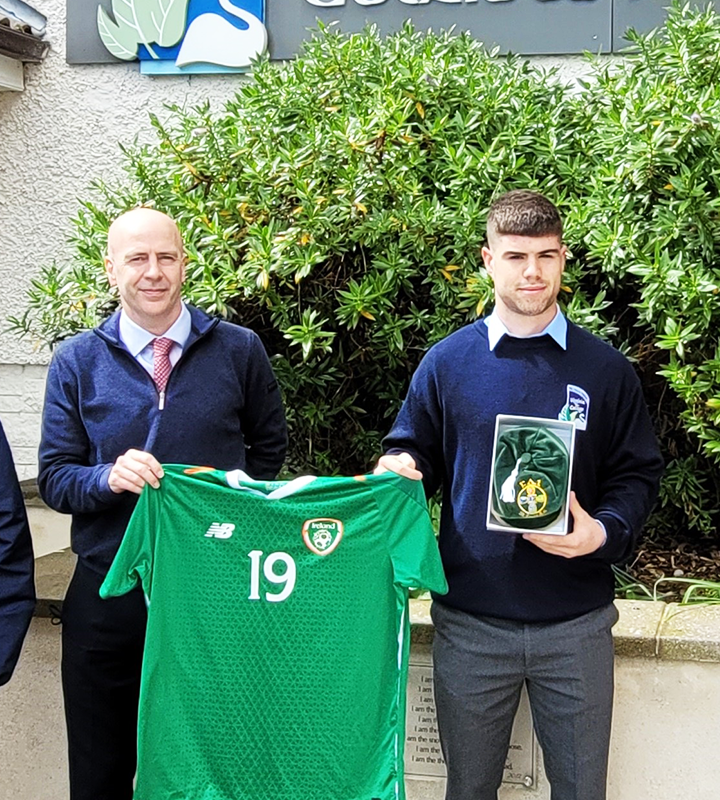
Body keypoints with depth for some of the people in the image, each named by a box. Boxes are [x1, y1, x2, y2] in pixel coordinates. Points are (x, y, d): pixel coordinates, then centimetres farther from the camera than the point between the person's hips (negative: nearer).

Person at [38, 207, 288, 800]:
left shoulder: (240, 350, 0)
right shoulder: (76, 362, 1)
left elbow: (269, 447, 10)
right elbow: (54, 478, 0)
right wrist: (109, 478, -19)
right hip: (107, 595, 1)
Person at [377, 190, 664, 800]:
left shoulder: (606, 370, 1)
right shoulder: (447, 362, 2)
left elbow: (638, 474, 3)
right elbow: (414, 453, 9)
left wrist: (605, 532, -15)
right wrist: (400, 470, -14)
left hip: (577, 621, 0)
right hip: (471, 620, 0)